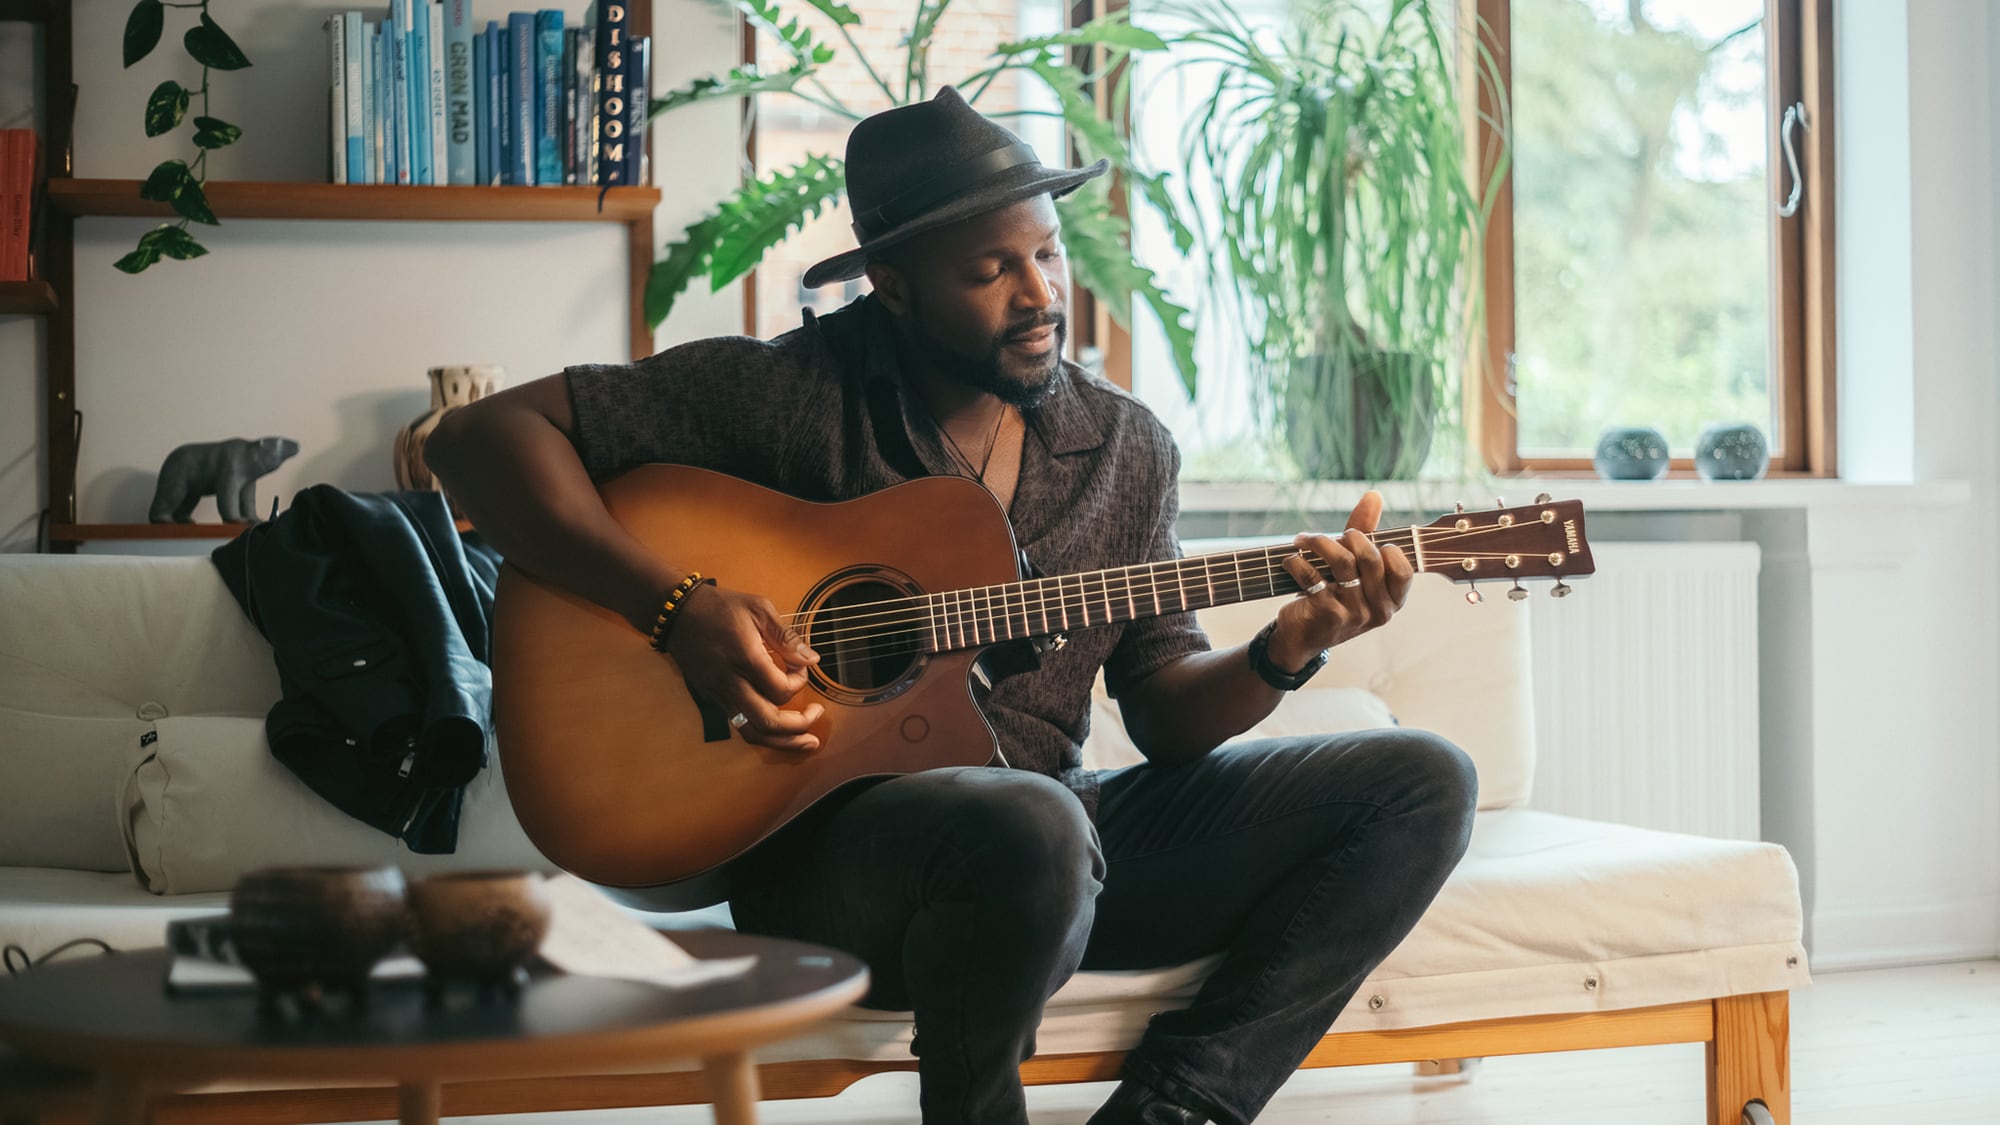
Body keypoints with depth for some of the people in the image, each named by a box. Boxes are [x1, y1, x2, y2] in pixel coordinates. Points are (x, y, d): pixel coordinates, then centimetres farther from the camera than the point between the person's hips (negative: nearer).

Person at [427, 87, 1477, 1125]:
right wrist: (678, 606, -20)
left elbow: (1166, 714, 10)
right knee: (1030, 825, -41)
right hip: (828, 838, -6)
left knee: (1419, 783, -5)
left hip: (1060, 822, 6)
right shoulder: (791, 392, -6)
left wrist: (1283, 652, -11)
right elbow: (483, 435, -9)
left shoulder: (1126, 447, 10)